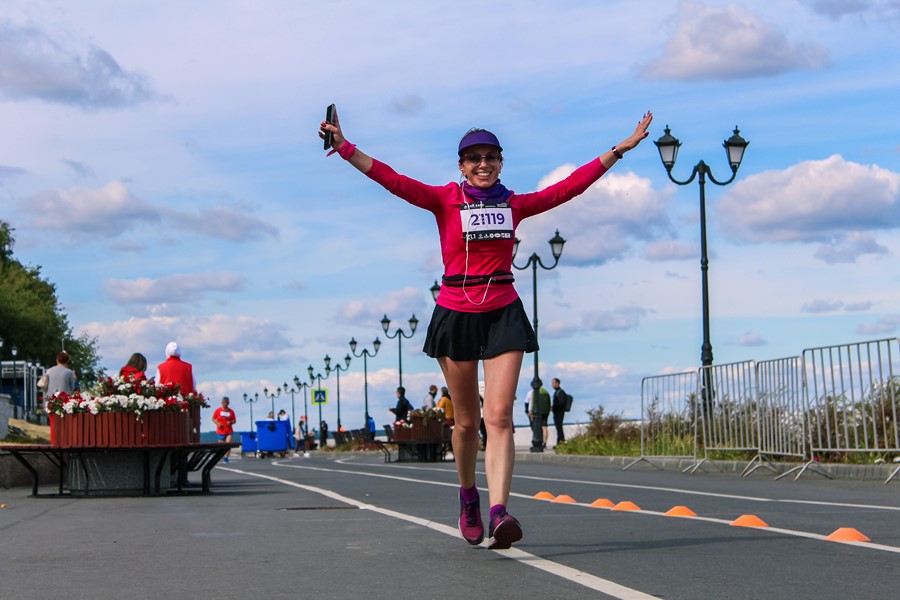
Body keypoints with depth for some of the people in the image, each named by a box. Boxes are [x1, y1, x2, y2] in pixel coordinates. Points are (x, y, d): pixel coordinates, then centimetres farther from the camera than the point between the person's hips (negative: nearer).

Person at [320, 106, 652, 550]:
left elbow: (569, 186, 9)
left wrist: (619, 149, 9)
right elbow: (392, 180, -11)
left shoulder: (514, 204, 7)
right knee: (467, 421, 9)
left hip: (503, 313, 1)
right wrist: (344, 147, -22)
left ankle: (498, 513, -23)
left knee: (499, 417, -13)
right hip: (456, 314, -1)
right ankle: (468, 496, 33)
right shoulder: (445, 200, 0)